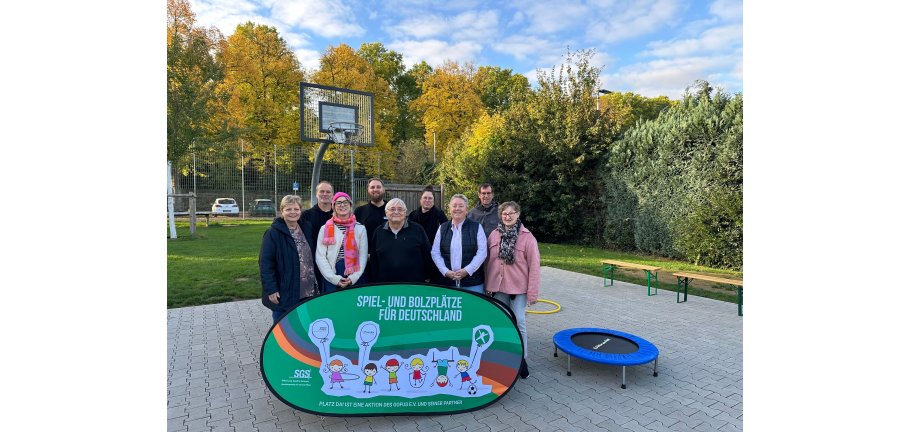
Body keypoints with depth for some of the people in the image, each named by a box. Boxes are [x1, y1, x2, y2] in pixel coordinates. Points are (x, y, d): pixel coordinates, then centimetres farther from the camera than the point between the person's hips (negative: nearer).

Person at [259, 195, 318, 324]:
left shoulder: (306, 228, 7)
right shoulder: (273, 233, -11)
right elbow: (265, 264, -13)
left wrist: (316, 285, 11)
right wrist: (271, 289, -17)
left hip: (308, 293, 5)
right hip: (283, 293, -5)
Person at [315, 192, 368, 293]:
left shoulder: (360, 228, 6)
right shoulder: (325, 228, 5)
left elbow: (363, 256, 2)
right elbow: (320, 257, 0)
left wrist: (353, 277, -10)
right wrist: (334, 278, -9)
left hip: (355, 280, 0)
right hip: (331, 280, 0)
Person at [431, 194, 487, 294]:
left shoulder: (476, 227, 3)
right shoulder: (442, 228, 10)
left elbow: (482, 252, -4)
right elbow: (435, 253, 6)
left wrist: (467, 270, -13)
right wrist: (446, 271, -7)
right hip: (447, 281, 2)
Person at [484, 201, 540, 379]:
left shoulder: (527, 237, -8)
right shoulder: (494, 235, 2)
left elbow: (534, 266, -8)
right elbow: (489, 262, 6)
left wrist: (532, 293, -10)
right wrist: (487, 285, 6)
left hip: (518, 288, -3)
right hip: (497, 287, 3)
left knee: (519, 324, 4)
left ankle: (521, 359, 21)